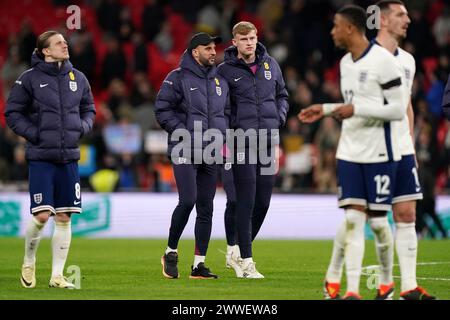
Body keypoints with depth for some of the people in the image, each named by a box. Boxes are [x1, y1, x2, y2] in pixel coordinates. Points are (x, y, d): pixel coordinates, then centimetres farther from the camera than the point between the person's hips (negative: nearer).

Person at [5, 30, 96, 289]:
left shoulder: (78, 78, 9)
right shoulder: (30, 78, -3)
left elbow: (89, 110, 20)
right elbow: (12, 113, 0)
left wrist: (83, 127, 1)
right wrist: (33, 133, -10)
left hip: (69, 158, 4)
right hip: (41, 158, -4)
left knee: (64, 218, 2)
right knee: (42, 215, -10)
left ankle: (57, 275, 9)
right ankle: (29, 262, 16)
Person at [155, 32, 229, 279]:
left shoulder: (219, 81, 15)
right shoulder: (177, 78, -3)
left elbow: (227, 111, 25)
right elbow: (162, 110, -7)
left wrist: (224, 134, 8)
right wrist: (182, 132, -16)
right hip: (185, 151, -6)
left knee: (206, 208, 3)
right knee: (187, 201, -16)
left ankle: (199, 264, 7)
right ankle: (171, 252, 4)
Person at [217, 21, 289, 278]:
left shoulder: (270, 64, 10)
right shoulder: (225, 70, -2)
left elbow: (282, 95, 22)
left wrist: (280, 117, 4)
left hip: (268, 141, 5)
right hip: (242, 143, -5)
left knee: (263, 201, 8)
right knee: (245, 203, -7)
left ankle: (242, 247, 26)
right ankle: (246, 261, -4)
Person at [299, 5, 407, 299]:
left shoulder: (383, 60, -13)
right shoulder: (346, 63, 12)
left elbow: (399, 109, -15)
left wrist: (356, 109, -19)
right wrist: (325, 110, 14)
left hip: (379, 153, -6)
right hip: (350, 152, 6)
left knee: (378, 220, 1)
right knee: (352, 219, -3)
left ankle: (387, 282, 21)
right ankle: (352, 291, -6)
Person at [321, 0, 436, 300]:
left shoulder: (408, 60, 14)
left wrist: (411, 145, 17)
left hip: (401, 150, 6)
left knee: (407, 214, -1)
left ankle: (409, 286, -1)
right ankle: (333, 278, 15)